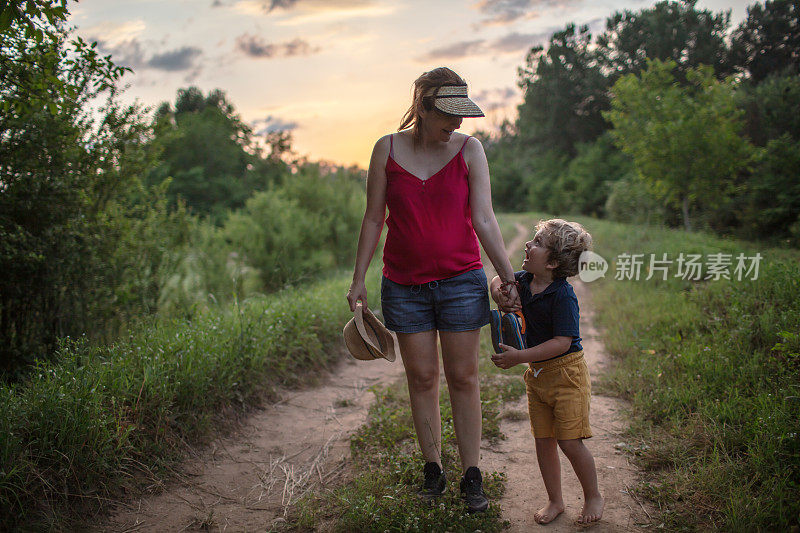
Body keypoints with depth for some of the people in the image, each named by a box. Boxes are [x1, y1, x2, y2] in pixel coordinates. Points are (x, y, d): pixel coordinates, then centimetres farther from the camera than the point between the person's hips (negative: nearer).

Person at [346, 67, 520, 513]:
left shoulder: (469, 149, -2)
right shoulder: (387, 149, 0)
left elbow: (484, 220, -5)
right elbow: (374, 219, 4)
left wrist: (509, 277, -11)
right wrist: (359, 279, 3)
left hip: (461, 280, -1)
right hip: (405, 285, 1)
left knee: (463, 378, 3)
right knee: (422, 378, 8)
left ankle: (472, 477, 15)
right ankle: (433, 470, 23)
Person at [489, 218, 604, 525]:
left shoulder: (563, 296, -23)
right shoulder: (524, 280, 0)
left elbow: (562, 342, -26)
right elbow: (500, 280, 20)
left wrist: (519, 357, -27)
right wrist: (497, 290, -4)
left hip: (566, 372, -7)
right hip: (536, 373, 7)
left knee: (570, 442, -2)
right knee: (543, 441, 11)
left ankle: (593, 497, 23)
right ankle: (555, 501, 27)